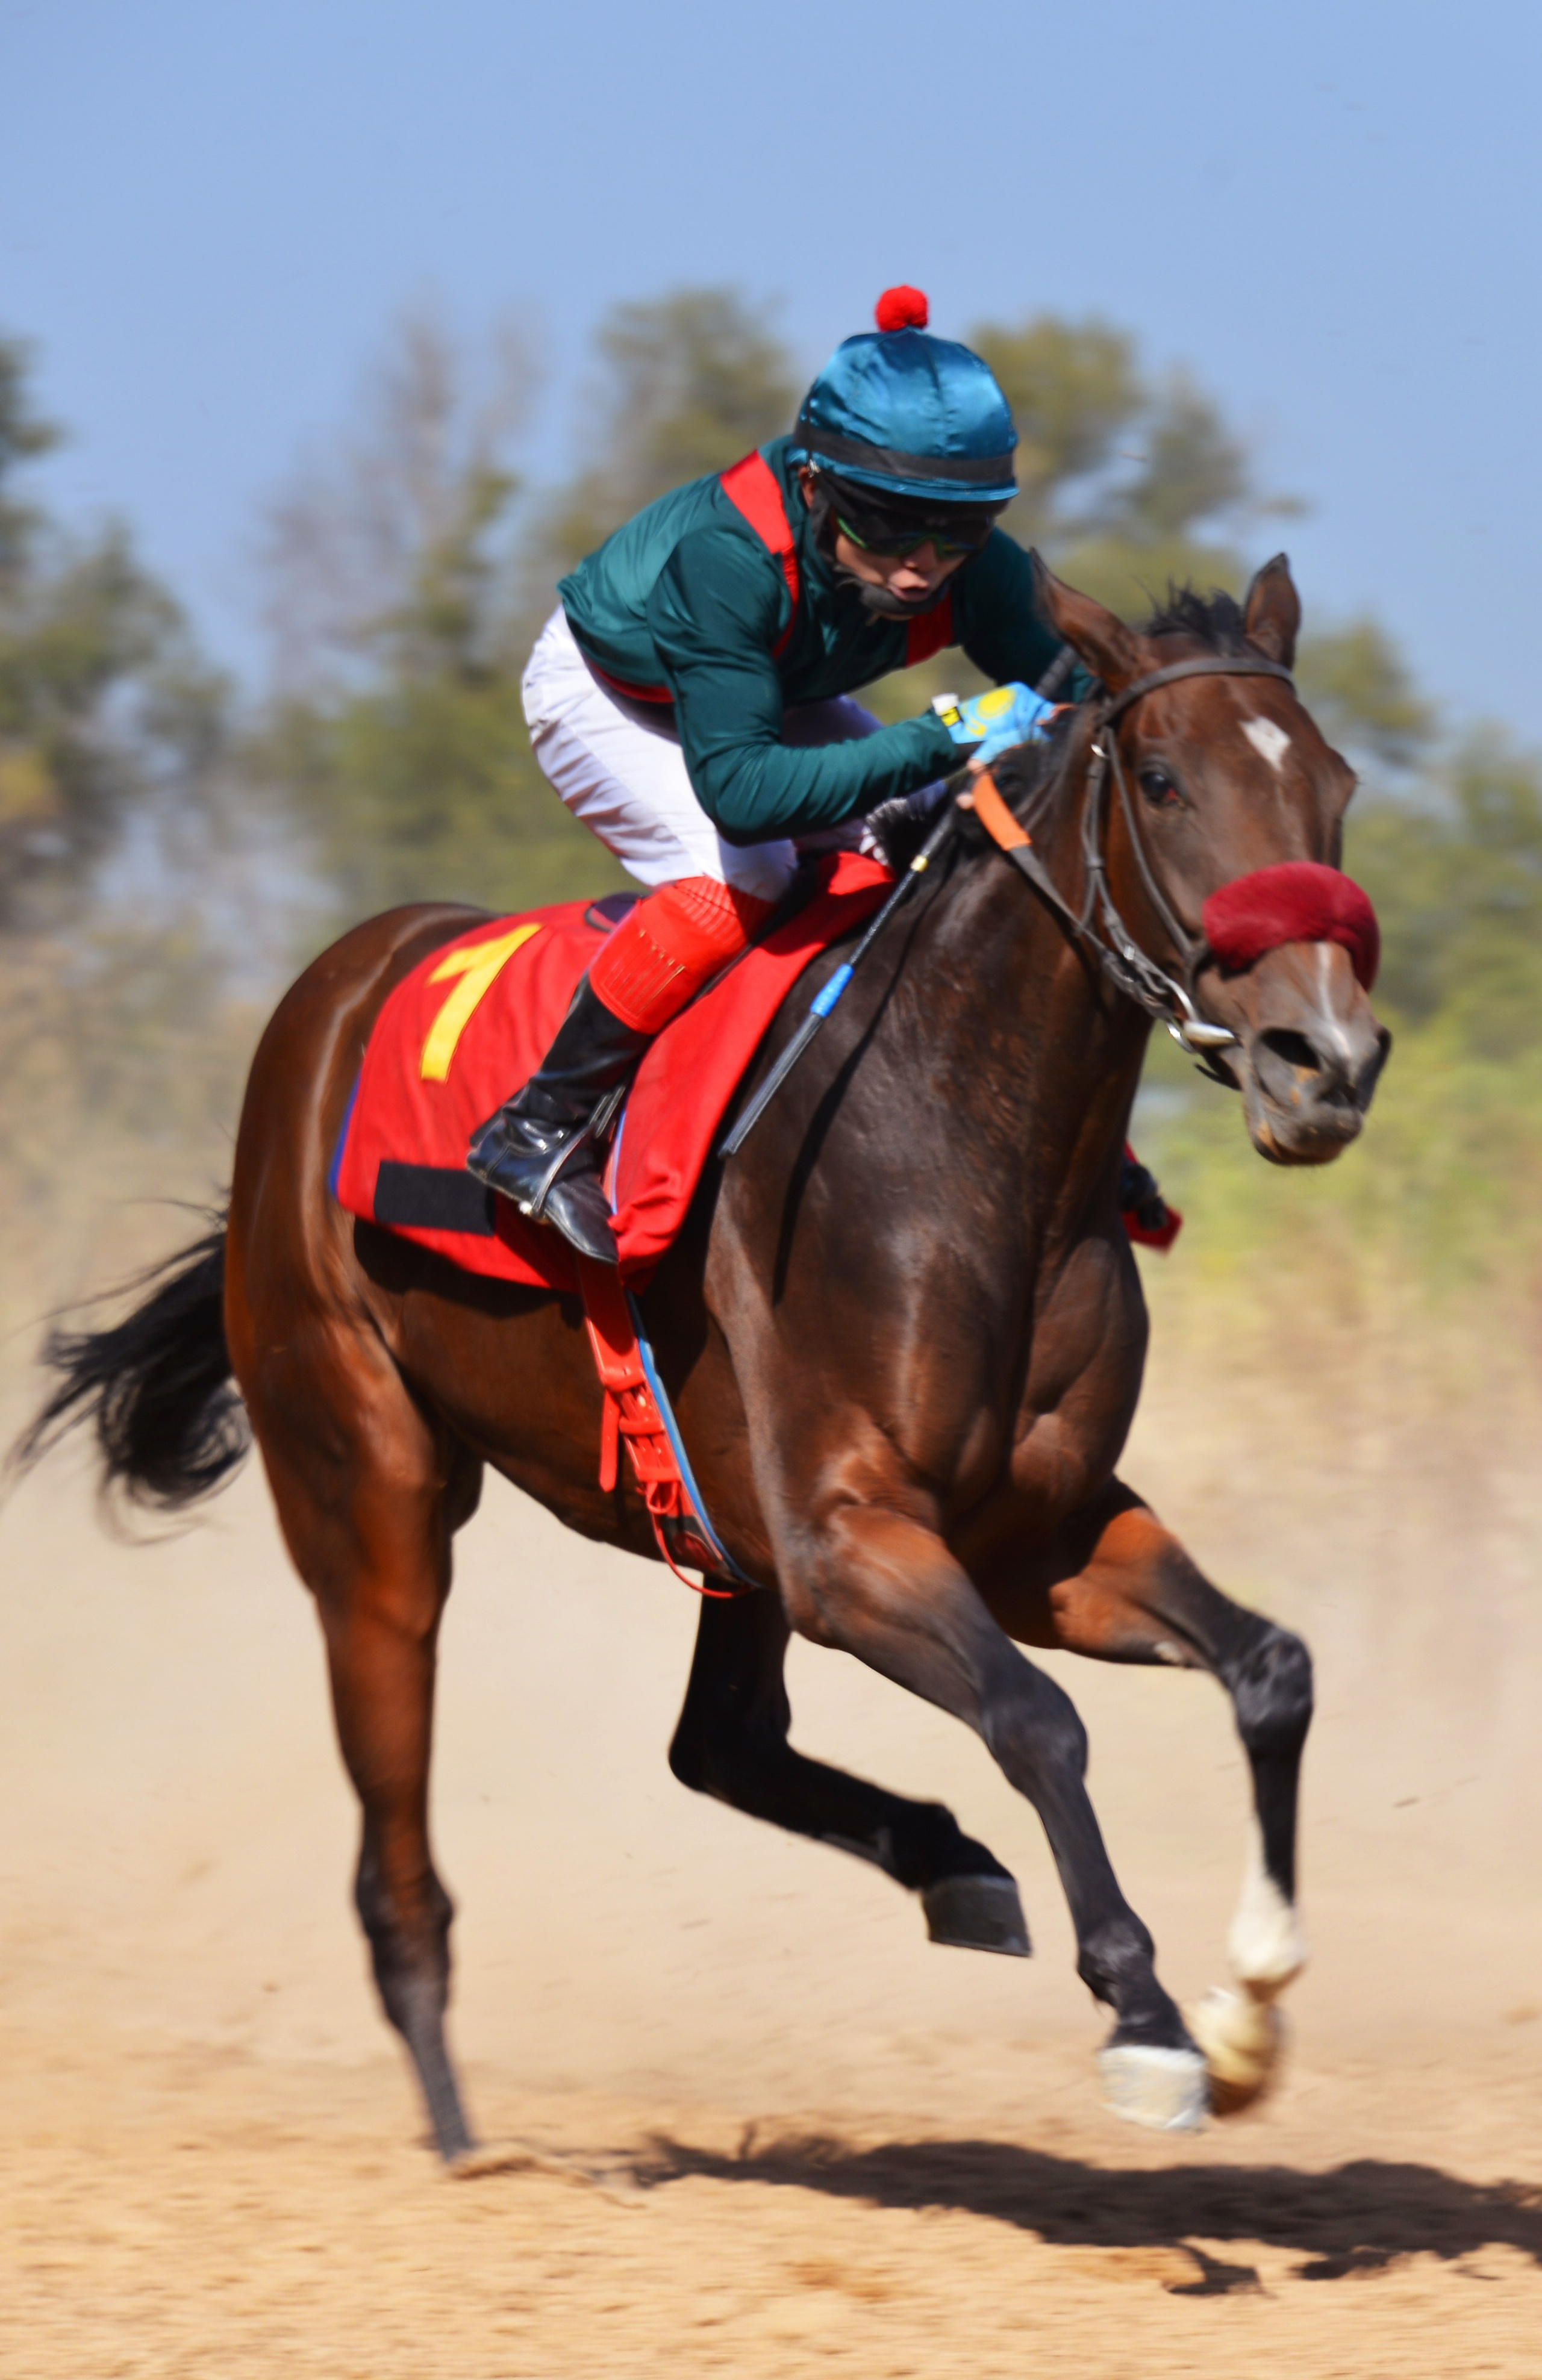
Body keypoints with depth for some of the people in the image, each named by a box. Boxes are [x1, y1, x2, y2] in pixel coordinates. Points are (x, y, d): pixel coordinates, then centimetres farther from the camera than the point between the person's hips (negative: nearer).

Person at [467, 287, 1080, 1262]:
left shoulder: (982, 571, -30)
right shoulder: (728, 555, -46)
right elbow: (737, 786, -50)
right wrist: (941, 743, -56)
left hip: (773, 692, 6)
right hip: (605, 690, -6)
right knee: (740, 878, -30)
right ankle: (540, 1126, -18)